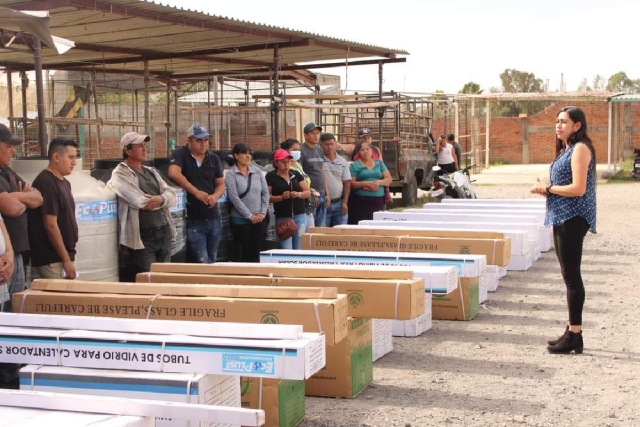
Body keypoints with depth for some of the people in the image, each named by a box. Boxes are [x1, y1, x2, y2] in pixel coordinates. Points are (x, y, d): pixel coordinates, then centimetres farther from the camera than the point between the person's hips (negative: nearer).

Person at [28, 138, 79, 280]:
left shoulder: (64, 182, 12)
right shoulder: (46, 183, -16)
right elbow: (51, 225, -19)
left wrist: (69, 257, 15)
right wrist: (67, 260, -18)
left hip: (63, 255, 9)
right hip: (51, 259, -9)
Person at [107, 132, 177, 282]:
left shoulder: (151, 172, 19)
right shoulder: (121, 174, -6)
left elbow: (171, 195, 8)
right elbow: (140, 202, -18)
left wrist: (161, 199, -15)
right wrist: (162, 200, -1)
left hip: (164, 233, 7)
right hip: (142, 237, -7)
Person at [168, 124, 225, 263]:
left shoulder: (214, 158, 9)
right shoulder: (180, 154, -7)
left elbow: (221, 184, 11)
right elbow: (174, 173, -25)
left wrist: (215, 196, -12)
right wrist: (196, 192, -25)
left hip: (213, 218, 6)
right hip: (193, 220, -6)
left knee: (212, 261, 17)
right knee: (203, 264, -7)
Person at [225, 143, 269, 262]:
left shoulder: (257, 171, 7)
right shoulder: (230, 174, -7)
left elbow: (265, 193, 7)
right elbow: (234, 198, -13)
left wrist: (263, 212, -5)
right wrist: (250, 216, -13)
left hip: (259, 219, 3)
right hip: (241, 220, -3)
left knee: (255, 252, 6)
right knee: (245, 252, 4)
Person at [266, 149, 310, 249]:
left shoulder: (296, 174, 11)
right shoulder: (271, 176, 0)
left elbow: (308, 192, 12)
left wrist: (298, 194, -8)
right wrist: (281, 197, -18)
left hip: (299, 216, 3)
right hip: (282, 217, -3)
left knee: (299, 249, 4)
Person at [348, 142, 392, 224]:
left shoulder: (379, 163, 16)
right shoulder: (355, 165, 5)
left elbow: (389, 179, 11)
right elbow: (350, 183, -3)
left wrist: (379, 182, -9)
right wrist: (366, 184, -16)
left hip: (378, 201, 3)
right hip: (360, 201, -3)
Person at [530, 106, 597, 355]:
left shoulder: (580, 148, -12)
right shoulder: (566, 149, 18)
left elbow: (578, 188, -20)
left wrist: (547, 188, -9)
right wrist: (545, 189, 3)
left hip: (573, 219, -10)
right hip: (562, 218, 10)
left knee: (571, 276, -7)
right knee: (570, 276, 13)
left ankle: (575, 335, -2)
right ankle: (572, 332, 19)